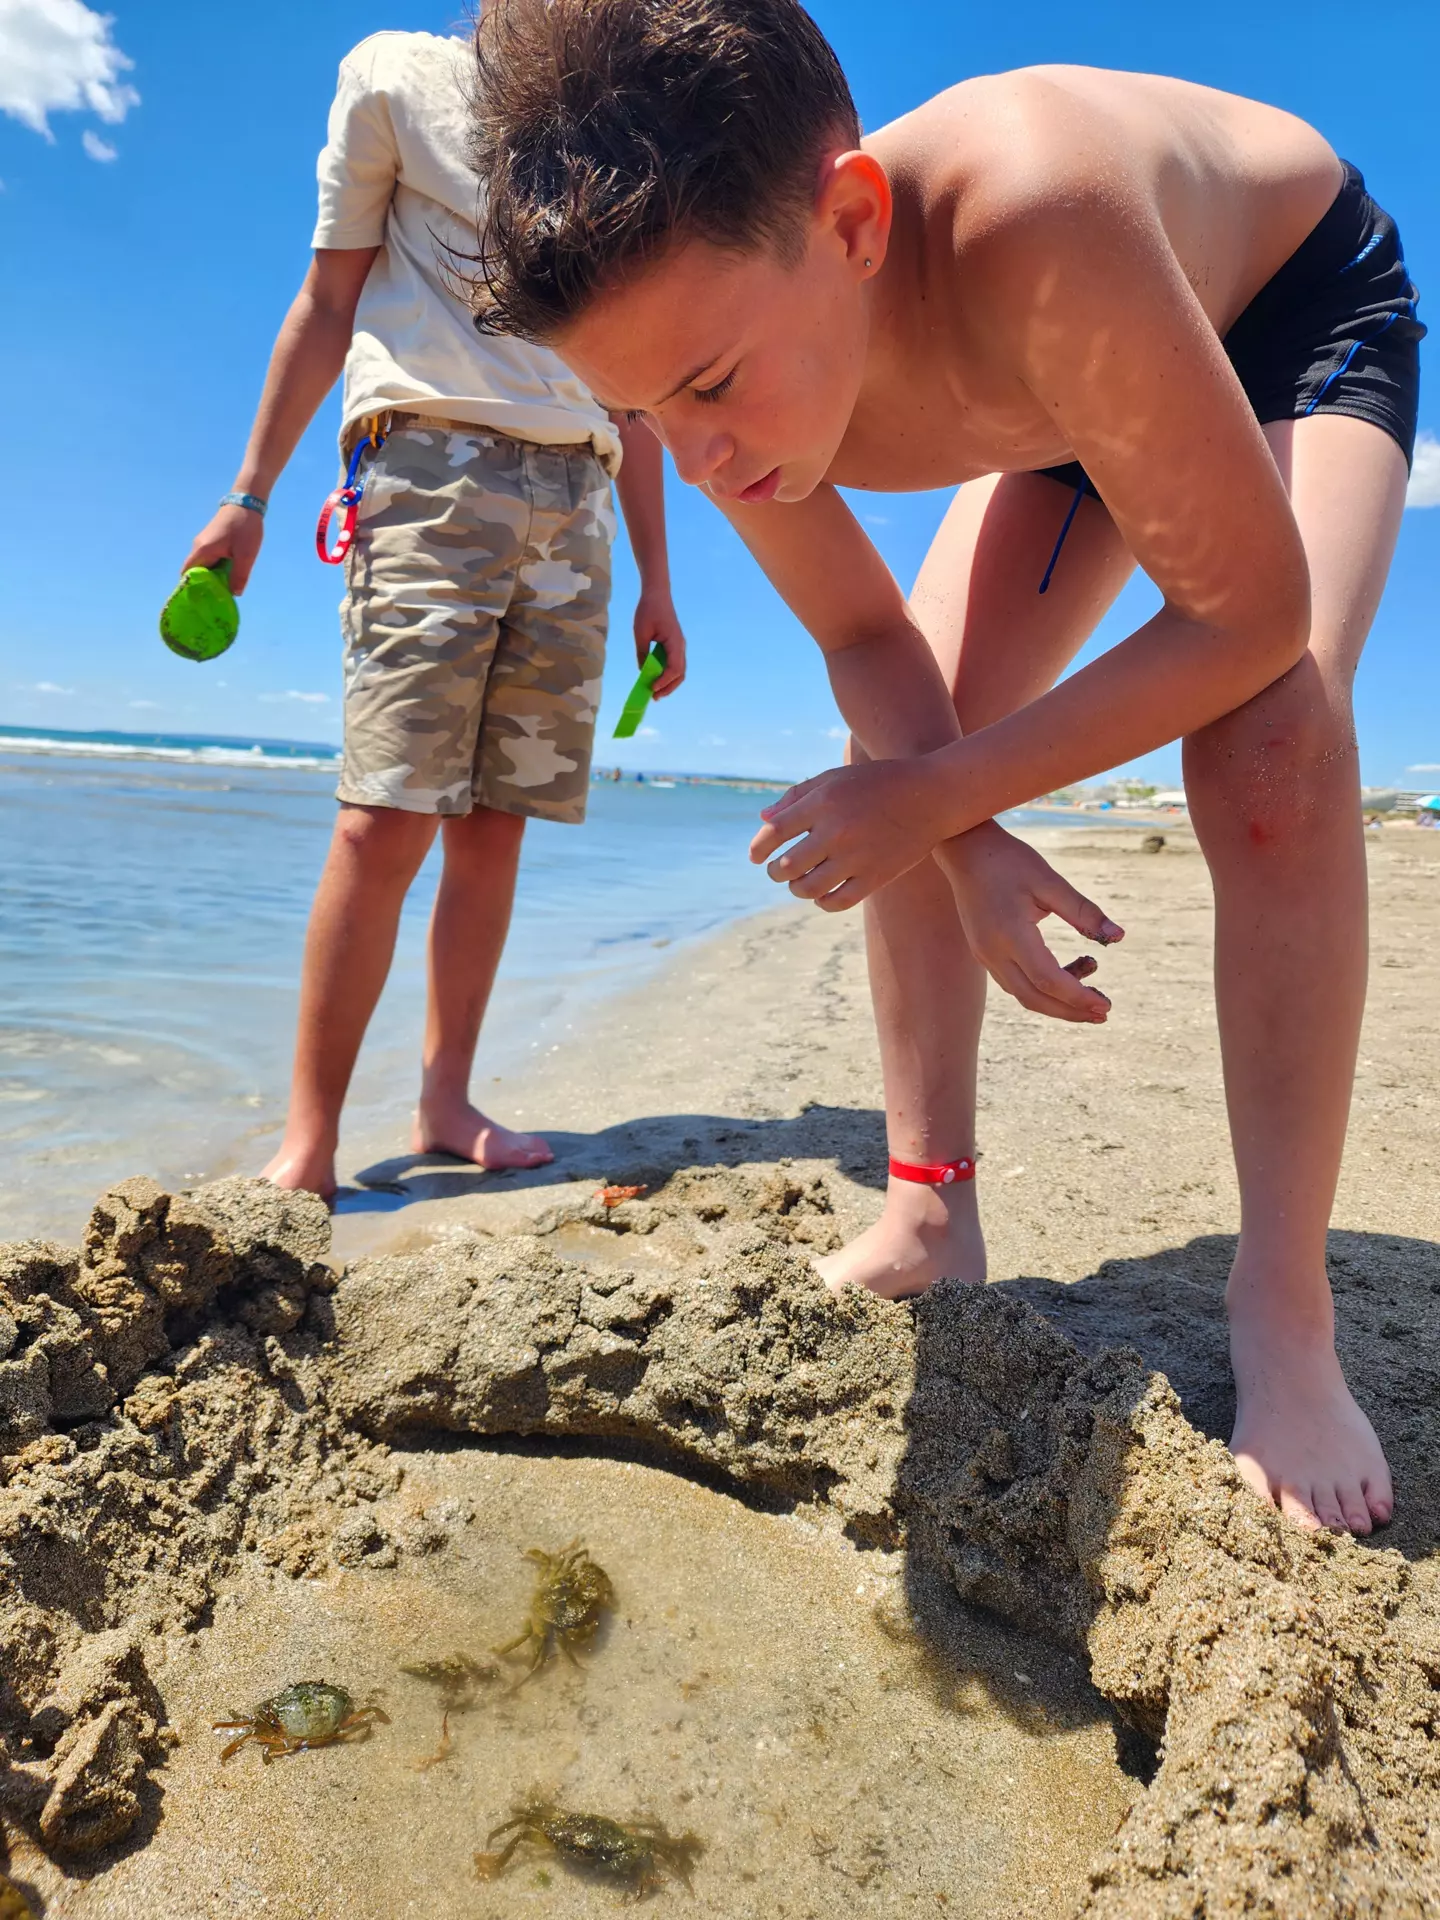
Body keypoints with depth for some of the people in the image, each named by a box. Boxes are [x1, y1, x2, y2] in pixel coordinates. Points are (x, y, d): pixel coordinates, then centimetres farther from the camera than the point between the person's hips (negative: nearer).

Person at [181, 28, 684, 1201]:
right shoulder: (402, 78, 14)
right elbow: (328, 302, 10)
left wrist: (656, 582, 14)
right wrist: (250, 493, 3)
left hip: (576, 505, 4)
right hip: (434, 471, -4)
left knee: (495, 824, -1)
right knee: (387, 818, -15)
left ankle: (446, 1104, 6)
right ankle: (308, 1144, -9)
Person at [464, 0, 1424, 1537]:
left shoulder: (1029, 219, -45)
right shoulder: (710, 336, -26)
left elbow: (1250, 610, -37)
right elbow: (869, 641, -15)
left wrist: (940, 798, -35)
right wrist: (968, 847, -30)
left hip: (1309, 304, -5)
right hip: (1071, 392, 5)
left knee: (1269, 740, -31)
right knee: (900, 747, -11)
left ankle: (1282, 1305, -18)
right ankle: (929, 1211, -1)